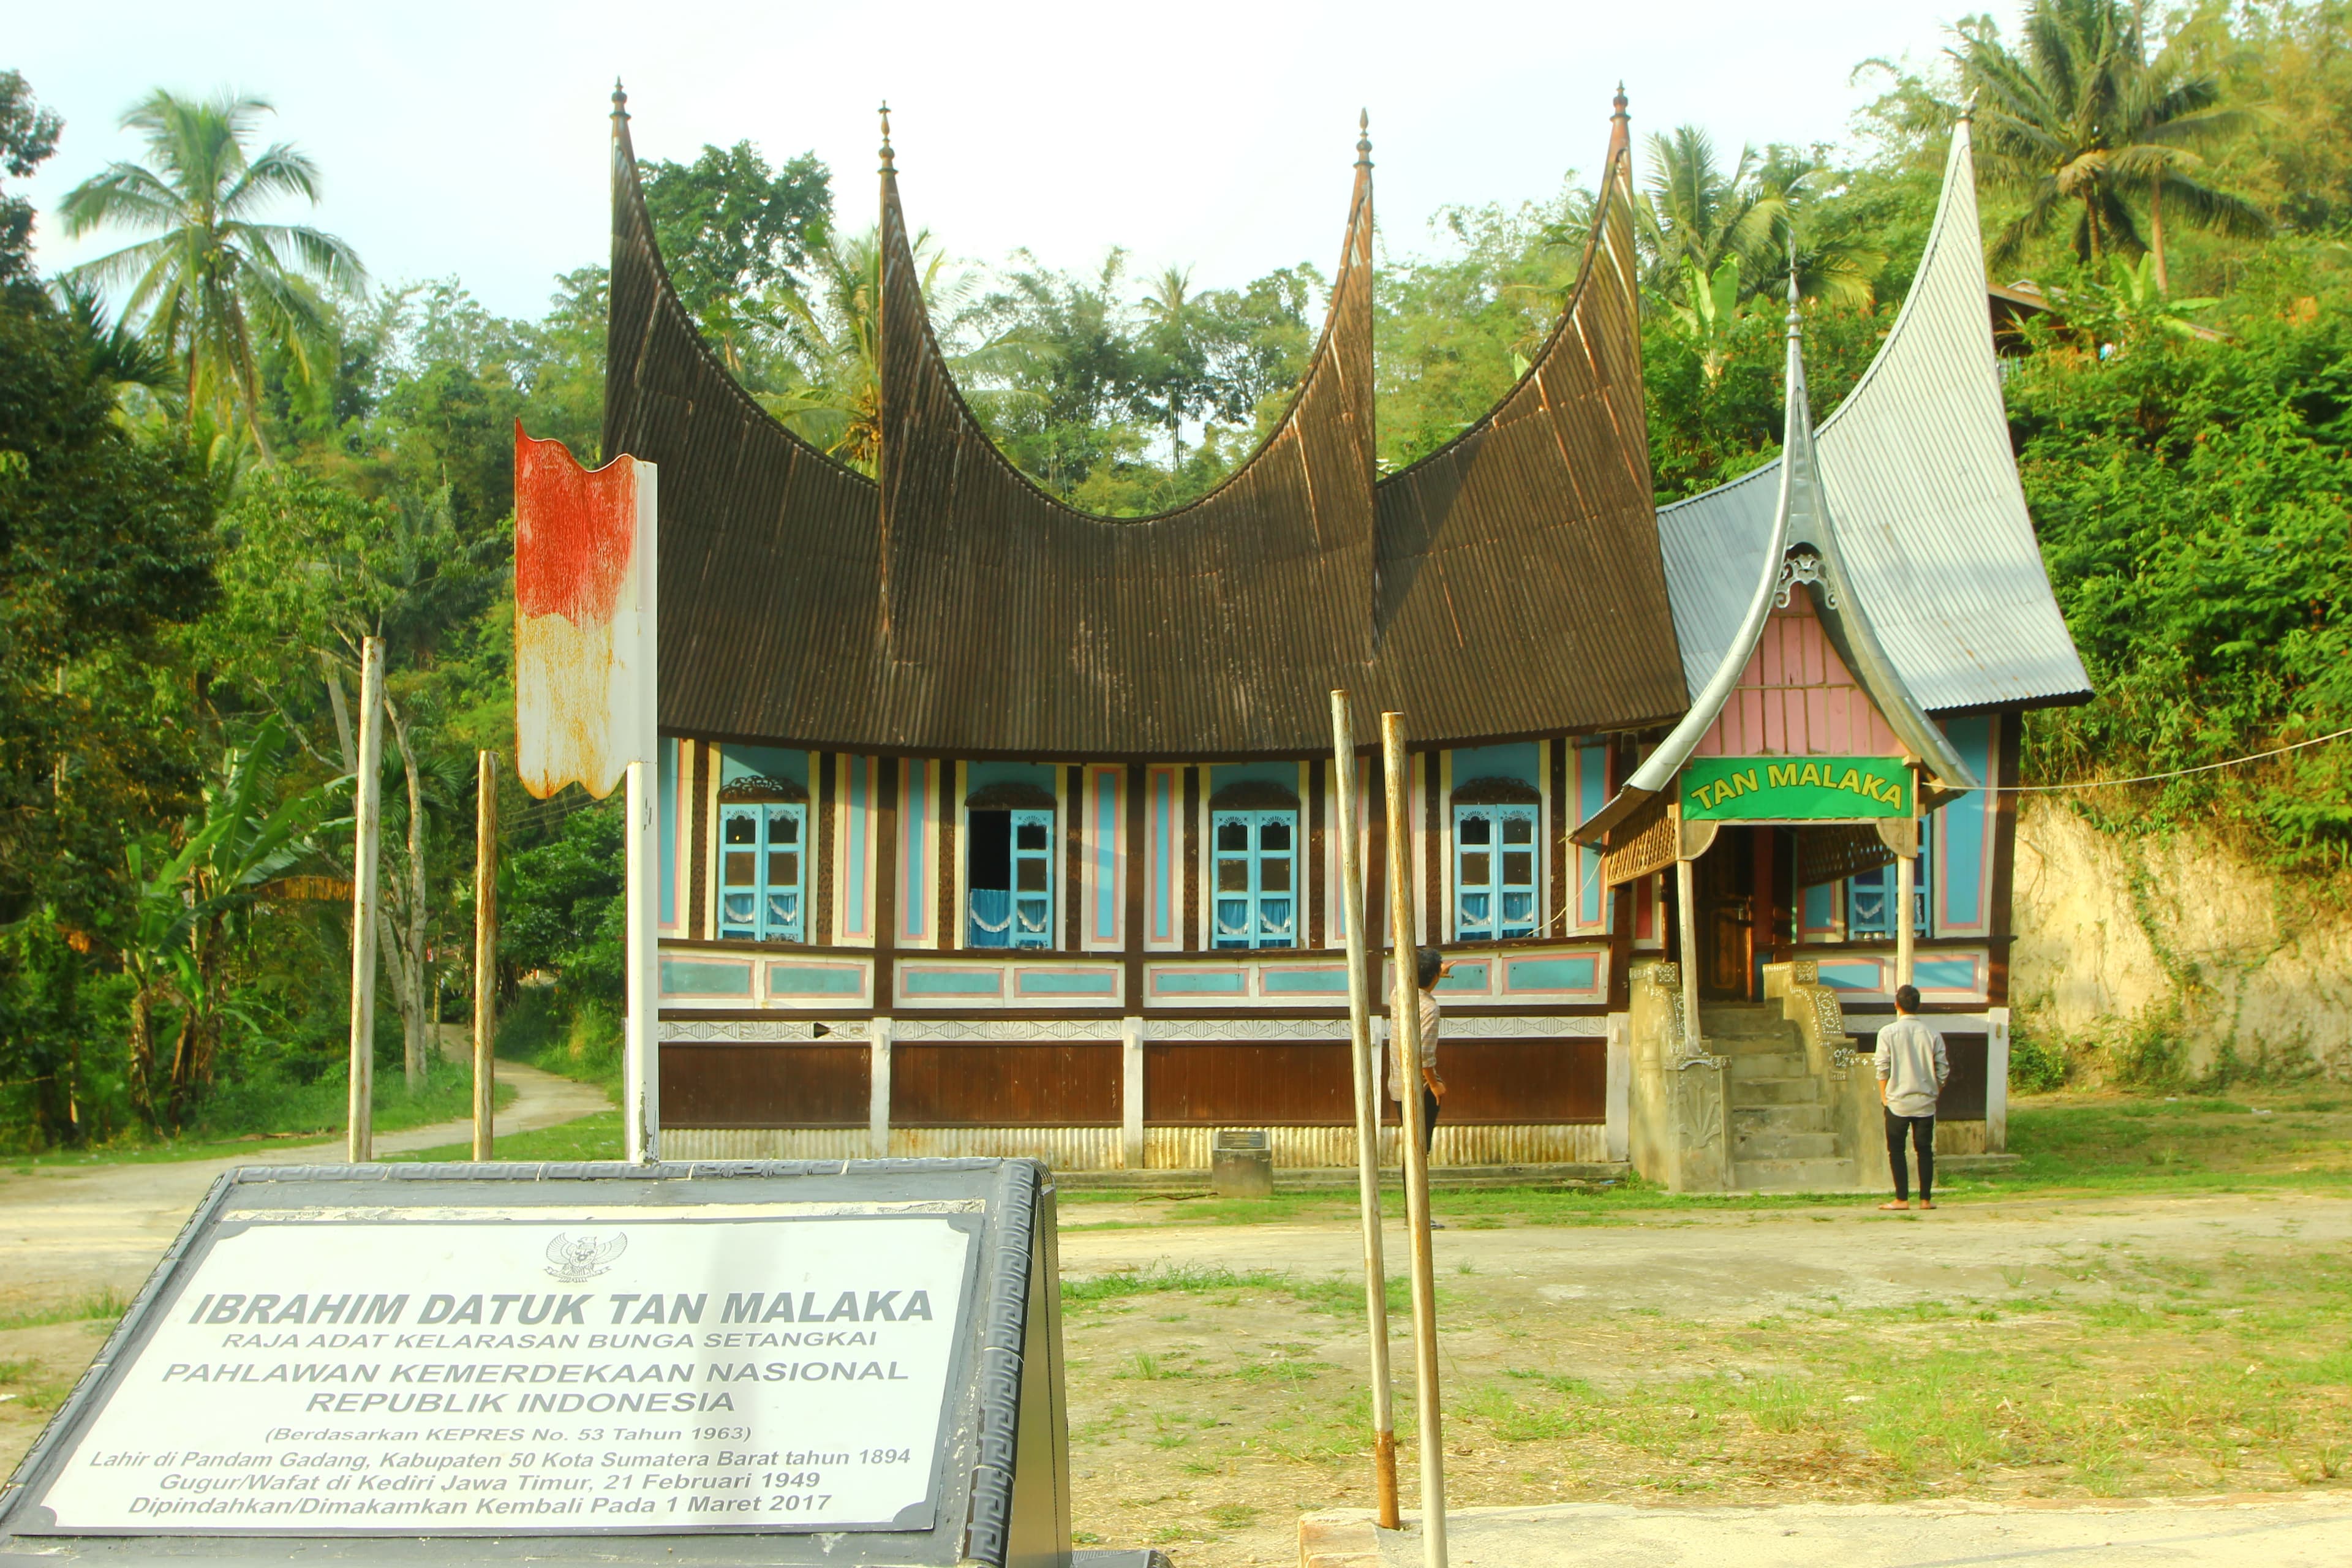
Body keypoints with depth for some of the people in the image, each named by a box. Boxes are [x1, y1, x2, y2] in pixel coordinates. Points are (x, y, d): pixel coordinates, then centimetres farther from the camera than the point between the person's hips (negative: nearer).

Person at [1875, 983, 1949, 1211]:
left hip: (1898, 1102, -2)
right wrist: (1935, 1092, 14)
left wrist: (1884, 1096, 5)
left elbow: (1883, 1069, -8)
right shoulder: (1932, 1032, -1)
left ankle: (1902, 1199, 2)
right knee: (1925, 1150, 10)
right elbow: (1943, 1068, 1)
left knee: (1896, 1150, 6)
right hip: (1926, 1102, 2)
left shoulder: (1888, 1033, -8)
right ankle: (1926, 1199, 9)